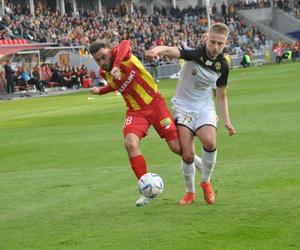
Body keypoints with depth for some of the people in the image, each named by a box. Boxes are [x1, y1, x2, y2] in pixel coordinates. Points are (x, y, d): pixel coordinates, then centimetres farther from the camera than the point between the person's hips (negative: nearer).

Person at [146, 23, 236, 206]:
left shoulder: (223, 66, -5)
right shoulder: (195, 54, -18)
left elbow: (221, 96, 9)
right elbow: (170, 51, -36)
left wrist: (227, 121, 0)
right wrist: (156, 50, -59)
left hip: (205, 108, 2)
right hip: (183, 106, -2)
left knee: (210, 142, -26)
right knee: (187, 155, -10)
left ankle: (206, 182, 0)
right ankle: (190, 192, 15)